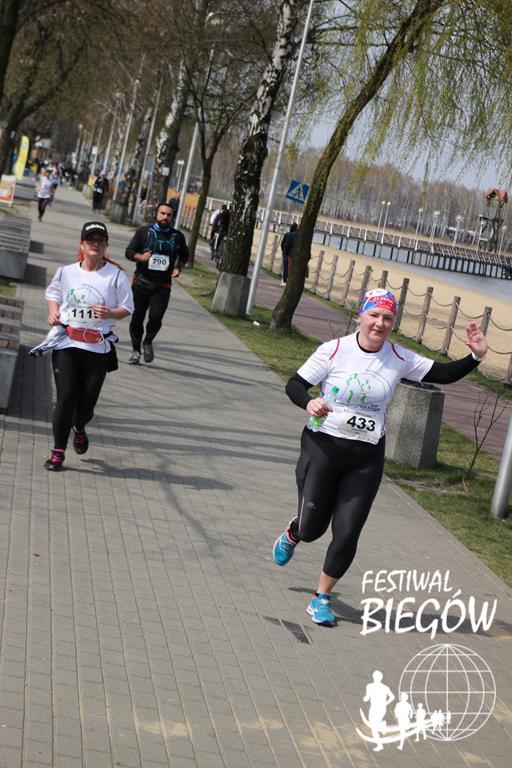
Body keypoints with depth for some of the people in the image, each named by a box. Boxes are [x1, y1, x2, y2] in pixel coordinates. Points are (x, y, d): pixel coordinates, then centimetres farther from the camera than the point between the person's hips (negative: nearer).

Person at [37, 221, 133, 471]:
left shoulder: (116, 275, -3)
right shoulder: (66, 272, 3)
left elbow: (127, 308, 3)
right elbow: (52, 293, 21)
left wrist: (110, 313, -17)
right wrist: (53, 312, 1)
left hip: (98, 347, 0)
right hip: (65, 343, 0)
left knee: (88, 399, 3)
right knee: (66, 396, -8)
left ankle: (79, 427, 40)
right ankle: (58, 450, 3)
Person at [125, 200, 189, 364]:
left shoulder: (177, 237, 6)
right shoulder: (144, 231, 2)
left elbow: (184, 255, 22)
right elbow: (129, 251, 1)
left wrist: (178, 267, 2)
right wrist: (140, 257, -20)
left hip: (162, 286, 0)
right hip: (141, 282, 0)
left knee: (156, 317, -16)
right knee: (137, 318, 5)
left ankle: (148, 342, 13)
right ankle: (136, 350, 23)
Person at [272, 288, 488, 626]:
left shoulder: (399, 358, -3)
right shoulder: (334, 350, -12)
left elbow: (442, 374, 2)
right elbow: (294, 385, -6)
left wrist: (475, 357, -13)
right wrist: (308, 402, -27)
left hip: (367, 458, 2)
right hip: (323, 447, -2)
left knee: (347, 532, -1)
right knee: (312, 528, 8)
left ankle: (322, 597, 20)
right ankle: (292, 534, 47)